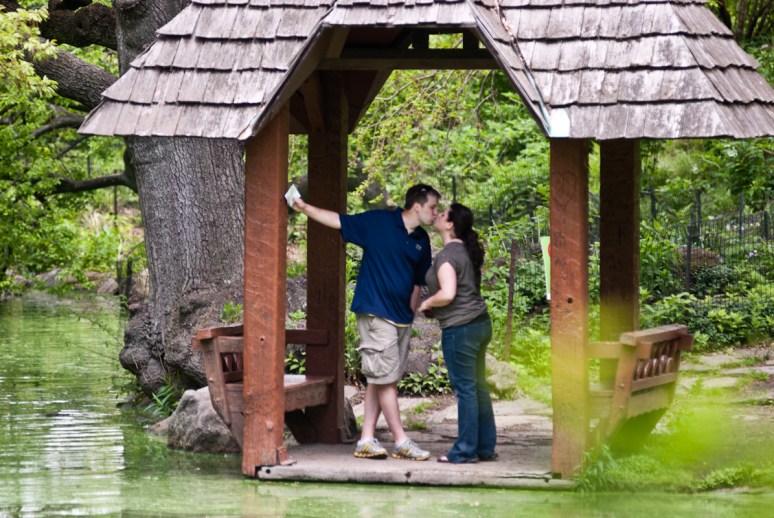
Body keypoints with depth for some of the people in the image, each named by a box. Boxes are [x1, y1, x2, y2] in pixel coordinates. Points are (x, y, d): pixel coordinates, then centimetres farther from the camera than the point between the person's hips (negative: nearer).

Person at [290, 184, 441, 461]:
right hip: (375, 314, -7)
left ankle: (367, 440, 11)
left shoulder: (422, 241, 10)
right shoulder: (377, 222, -6)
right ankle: (401, 442, -3)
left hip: (402, 319, 7)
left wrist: (411, 311, 13)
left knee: (379, 381, 8)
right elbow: (338, 220, -2)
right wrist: (305, 208, -10)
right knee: (385, 378, -6)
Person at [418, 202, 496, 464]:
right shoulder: (467, 251, 13)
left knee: (465, 388, -3)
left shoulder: (447, 256, -16)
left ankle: (466, 450, 2)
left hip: (460, 327, -9)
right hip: (480, 323, 9)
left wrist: (427, 303, -8)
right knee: (478, 387, 14)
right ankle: (486, 447, 19)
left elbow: (447, 293, -26)